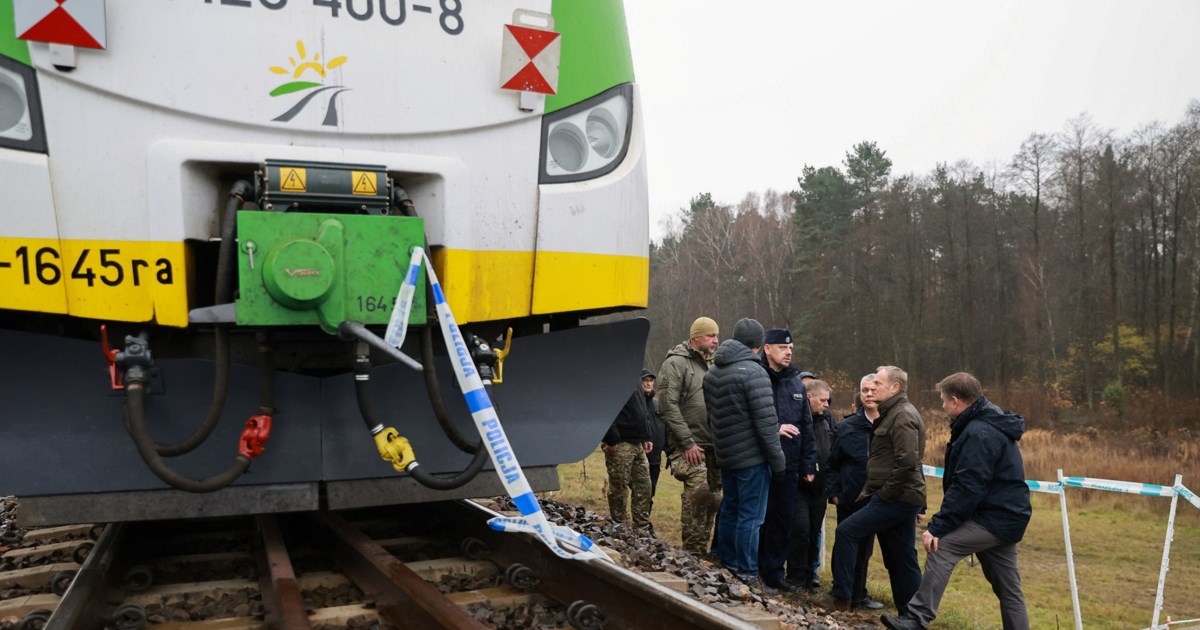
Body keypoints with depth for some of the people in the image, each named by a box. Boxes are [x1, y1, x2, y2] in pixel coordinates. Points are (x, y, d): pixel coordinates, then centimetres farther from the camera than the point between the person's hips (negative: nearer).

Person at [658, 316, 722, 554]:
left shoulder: (709, 365, 19)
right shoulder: (676, 363, -6)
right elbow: (668, 406, -14)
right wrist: (687, 442, -18)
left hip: (712, 445, 8)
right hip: (689, 445, -8)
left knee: (713, 497, 8)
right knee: (698, 490, -19)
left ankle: (702, 548, 19)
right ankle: (693, 549, -8)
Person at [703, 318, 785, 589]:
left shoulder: (712, 373, 10)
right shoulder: (753, 372, -16)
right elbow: (765, 423, -18)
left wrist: (721, 445, 19)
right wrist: (778, 461, -11)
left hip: (725, 456, 8)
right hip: (752, 457, -8)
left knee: (729, 511, 17)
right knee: (751, 517, -2)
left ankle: (727, 566, 26)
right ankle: (747, 576, 2)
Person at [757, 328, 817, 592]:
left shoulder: (796, 383, 13)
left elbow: (806, 427, 15)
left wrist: (808, 464, 12)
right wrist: (774, 430, -19)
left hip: (788, 466, 5)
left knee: (782, 520, 9)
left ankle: (774, 571, 20)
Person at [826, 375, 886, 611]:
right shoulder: (847, 426, -3)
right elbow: (833, 462, 1)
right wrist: (834, 492, -4)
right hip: (850, 499, -1)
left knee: (864, 549, 14)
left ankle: (859, 594, 28)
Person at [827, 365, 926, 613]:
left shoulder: (903, 416, -14)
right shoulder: (894, 413, 19)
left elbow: (907, 462, -25)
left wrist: (885, 493, -18)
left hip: (896, 499, -10)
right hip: (902, 498, 10)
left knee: (846, 532, -9)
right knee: (901, 559, 12)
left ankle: (841, 599, -4)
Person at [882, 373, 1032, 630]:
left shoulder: (978, 433, -19)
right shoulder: (992, 424, 15)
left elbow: (967, 489, -25)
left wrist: (937, 527, -23)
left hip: (994, 517, -11)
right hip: (1006, 516, 11)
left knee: (941, 546, -17)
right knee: (1008, 588, 13)